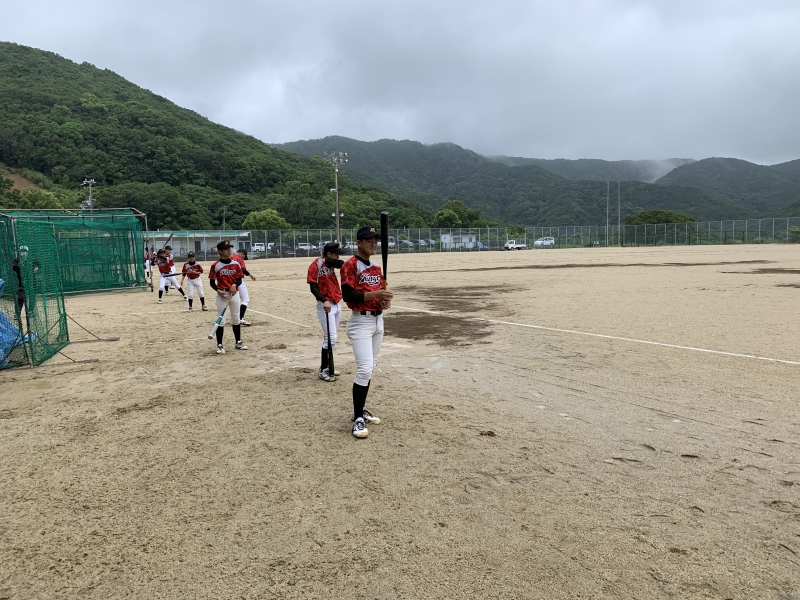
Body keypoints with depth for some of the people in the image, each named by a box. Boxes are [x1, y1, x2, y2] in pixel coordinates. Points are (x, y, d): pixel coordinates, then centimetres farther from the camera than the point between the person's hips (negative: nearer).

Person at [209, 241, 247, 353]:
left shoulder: (235, 264, 2)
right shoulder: (215, 265, -5)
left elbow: (239, 279, 4)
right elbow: (212, 282, 0)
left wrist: (235, 285, -16)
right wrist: (218, 291, -16)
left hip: (234, 293, 3)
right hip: (222, 294, -3)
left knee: (236, 319, 13)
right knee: (221, 320, 0)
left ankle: (238, 342, 23)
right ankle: (219, 345, 7)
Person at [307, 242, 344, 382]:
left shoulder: (330, 263, 9)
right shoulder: (316, 265, -13)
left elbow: (342, 264, -9)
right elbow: (313, 287, -18)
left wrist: (327, 260, -16)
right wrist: (324, 301, -30)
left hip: (337, 304, 8)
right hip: (325, 305, -8)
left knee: (331, 337, 14)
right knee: (330, 338, -10)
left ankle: (326, 366, 26)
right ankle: (323, 371, 1)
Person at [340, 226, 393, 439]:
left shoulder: (377, 267, 13)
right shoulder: (350, 265, -11)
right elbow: (348, 295, -20)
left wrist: (385, 301, -2)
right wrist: (375, 294, -26)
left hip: (378, 320, 8)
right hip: (361, 322, -8)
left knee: (370, 369, 13)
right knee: (364, 369, -13)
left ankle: (360, 409, 26)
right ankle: (357, 419, -3)